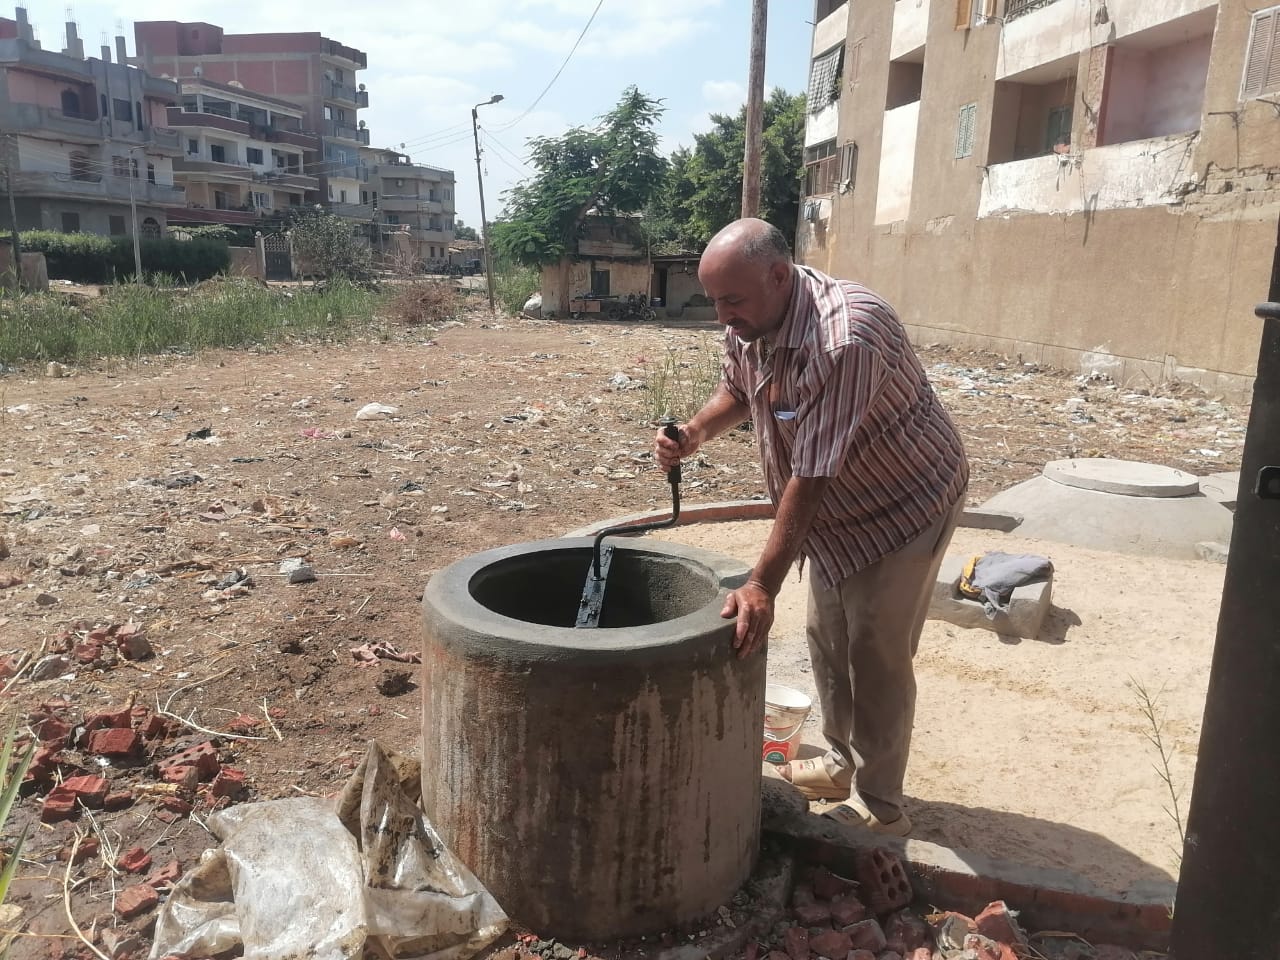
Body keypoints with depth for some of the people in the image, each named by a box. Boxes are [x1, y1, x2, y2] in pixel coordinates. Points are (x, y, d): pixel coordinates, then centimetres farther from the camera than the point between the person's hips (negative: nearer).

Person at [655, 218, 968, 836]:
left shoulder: (844, 339, -37)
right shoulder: (748, 323, -10)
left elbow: (810, 478, -37)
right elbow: (737, 391, 11)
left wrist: (762, 587, -36)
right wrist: (695, 433, -11)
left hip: (907, 503, -8)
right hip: (839, 511, 8)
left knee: (877, 656, -1)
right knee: (827, 640, 17)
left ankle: (880, 805, 17)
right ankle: (842, 763, 36)